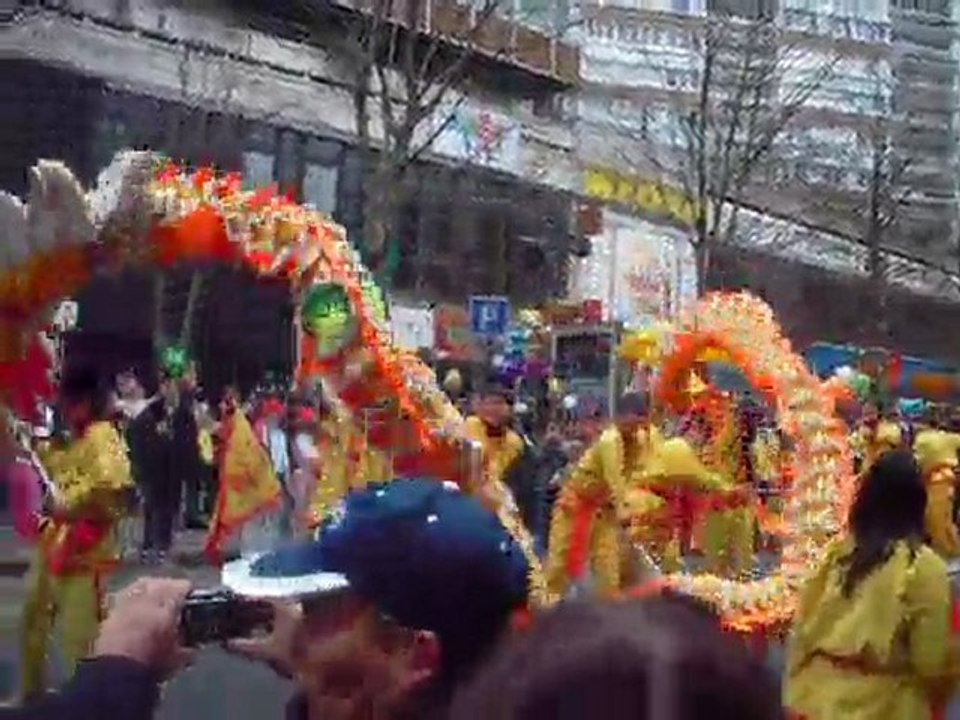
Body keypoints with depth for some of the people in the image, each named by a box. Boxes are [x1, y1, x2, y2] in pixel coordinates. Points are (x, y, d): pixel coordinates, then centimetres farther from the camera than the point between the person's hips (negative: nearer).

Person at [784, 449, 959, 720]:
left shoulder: (835, 552, -1)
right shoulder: (924, 566, -15)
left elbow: (804, 629, 5)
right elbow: (932, 662, -11)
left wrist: (798, 696, 18)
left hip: (822, 697, 4)